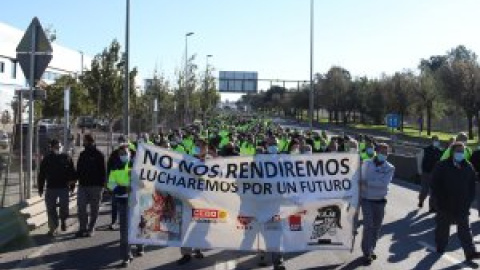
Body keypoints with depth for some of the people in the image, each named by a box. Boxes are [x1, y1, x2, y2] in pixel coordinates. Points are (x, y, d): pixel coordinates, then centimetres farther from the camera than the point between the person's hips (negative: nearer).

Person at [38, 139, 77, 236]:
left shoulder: (66, 158, 3)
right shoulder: (47, 159, 5)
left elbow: (72, 173, 7)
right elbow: (41, 175, 9)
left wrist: (72, 185, 5)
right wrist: (40, 188, 6)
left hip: (64, 188, -1)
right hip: (51, 188, 1)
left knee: (64, 207, 0)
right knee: (51, 209, 3)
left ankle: (63, 220, 29)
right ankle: (53, 228, 14)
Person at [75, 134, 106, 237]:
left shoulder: (98, 155, -4)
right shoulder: (83, 154, 13)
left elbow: (103, 171, -6)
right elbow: (78, 169, 18)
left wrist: (102, 184, -12)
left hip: (95, 186, -5)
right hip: (83, 185, 5)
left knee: (94, 209, 3)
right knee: (81, 207, -1)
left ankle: (91, 229, 12)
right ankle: (82, 228, 6)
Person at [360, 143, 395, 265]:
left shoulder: (389, 168, -7)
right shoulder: (367, 163, -5)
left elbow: (384, 183, -21)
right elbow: (361, 180, -3)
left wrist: (367, 183, -26)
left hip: (380, 200, 2)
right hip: (366, 199, -2)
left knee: (376, 227, 12)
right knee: (368, 226, -9)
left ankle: (371, 249, 31)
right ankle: (367, 253, 0)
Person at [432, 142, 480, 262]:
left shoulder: (468, 167, 2)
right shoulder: (442, 166, -9)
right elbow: (435, 184, -7)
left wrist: (469, 200, 2)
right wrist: (441, 200, -10)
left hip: (462, 206, 2)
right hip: (445, 206, -2)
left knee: (464, 229, 2)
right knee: (443, 226, 12)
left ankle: (470, 252, 0)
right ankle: (440, 247, 28)